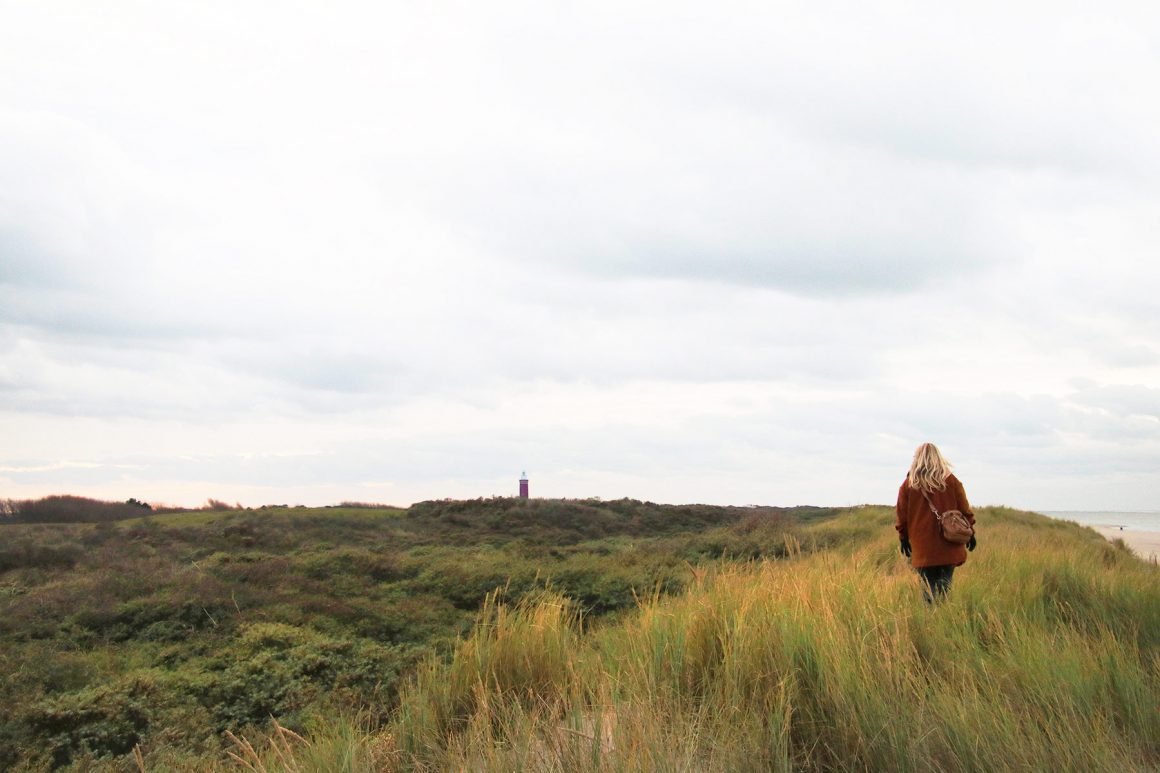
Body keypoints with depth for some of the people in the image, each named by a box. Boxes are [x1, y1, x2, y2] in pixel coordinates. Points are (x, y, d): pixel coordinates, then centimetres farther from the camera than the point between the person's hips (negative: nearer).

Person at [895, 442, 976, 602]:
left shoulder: (908, 484, 1)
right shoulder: (951, 481, 2)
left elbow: (901, 515, 6)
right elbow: (965, 510, 7)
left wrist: (903, 538, 17)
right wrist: (970, 532, 18)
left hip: (923, 548, 0)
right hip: (949, 546, 0)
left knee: (928, 585, 6)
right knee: (945, 583, 6)